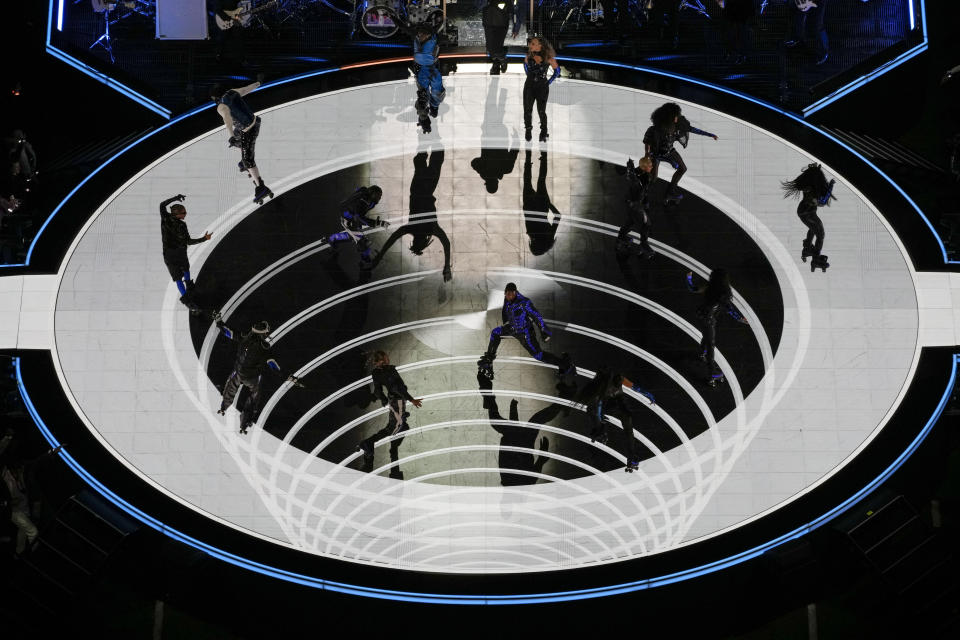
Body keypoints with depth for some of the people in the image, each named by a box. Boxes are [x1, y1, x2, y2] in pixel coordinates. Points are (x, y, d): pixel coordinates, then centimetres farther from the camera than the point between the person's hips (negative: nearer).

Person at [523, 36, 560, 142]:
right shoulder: (529, 56, -3)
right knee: (527, 110, 3)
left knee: (541, 111, 0)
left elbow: (557, 71, 1)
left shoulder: (548, 58, -13)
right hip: (529, 86, 3)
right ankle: (528, 130, 23)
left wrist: (549, 82, 1)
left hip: (542, 87, -3)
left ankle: (544, 133, 19)